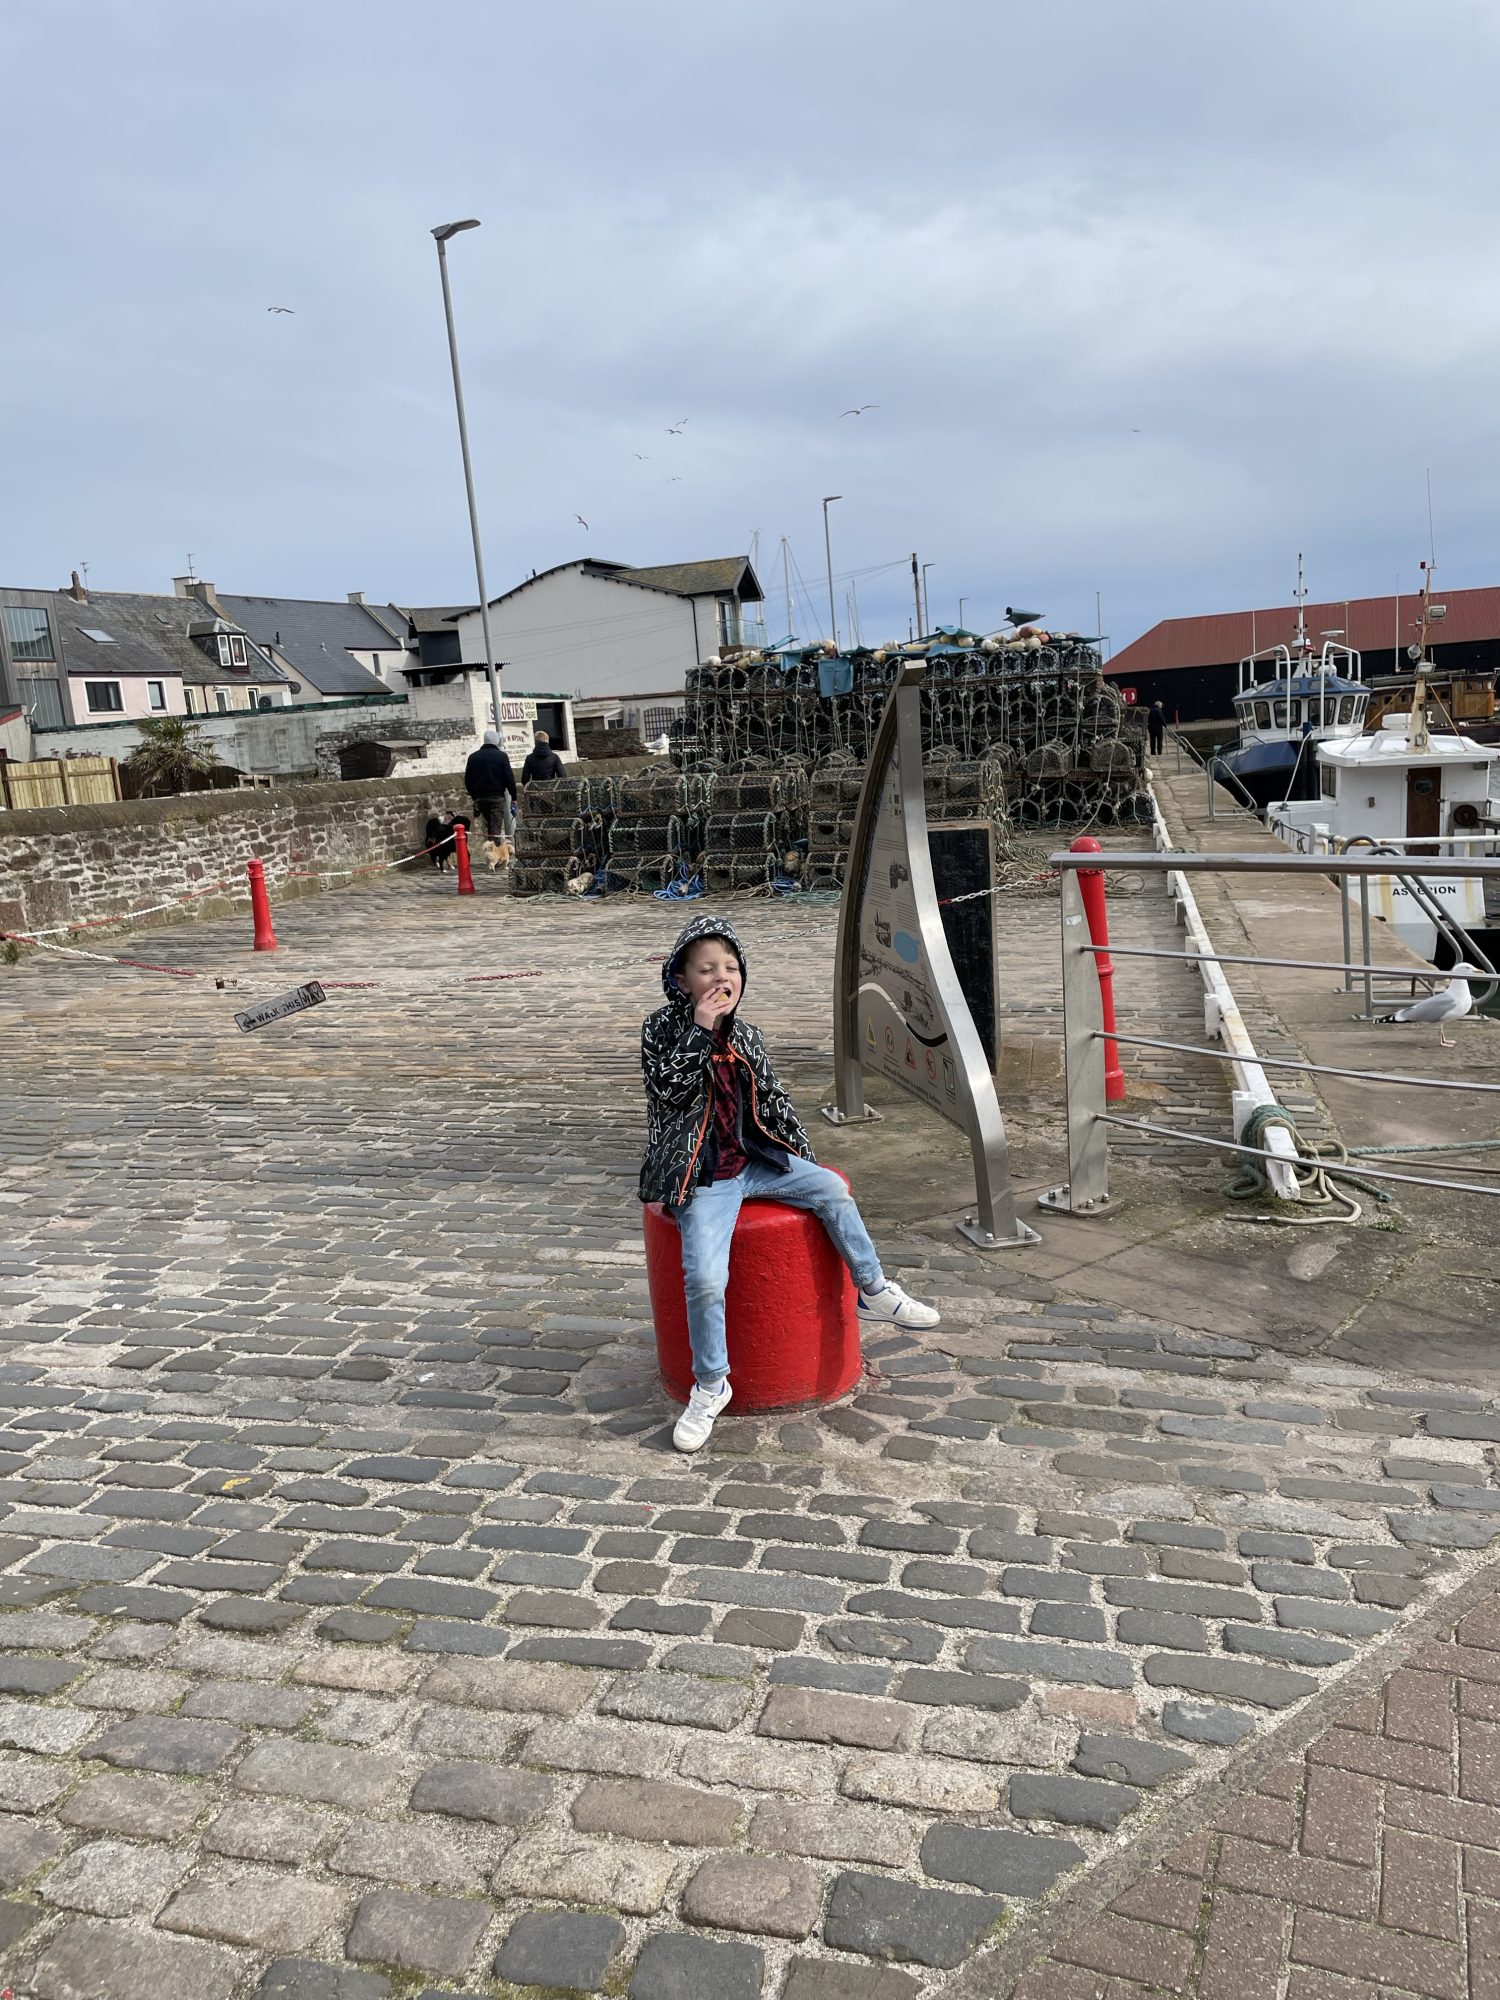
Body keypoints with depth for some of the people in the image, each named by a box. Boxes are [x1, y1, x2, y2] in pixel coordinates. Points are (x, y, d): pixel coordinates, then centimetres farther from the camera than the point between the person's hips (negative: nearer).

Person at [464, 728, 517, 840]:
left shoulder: (473, 757, 9)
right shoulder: (501, 756, -3)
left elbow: (468, 780, 11)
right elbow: (510, 779, -7)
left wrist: (474, 797, 19)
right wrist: (513, 799, -3)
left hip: (480, 797, 4)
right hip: (497, 797, -4)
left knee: (488, 826, 14)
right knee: (496, 827, -6)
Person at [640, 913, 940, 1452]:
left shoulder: (744, 1035, 7)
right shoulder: (663, 1029, -9)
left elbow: (770, 1098, 16)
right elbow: (668, 1088, -24)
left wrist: (801, 1157, 15)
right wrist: (699, 1029, -26)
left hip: (752, 1162, 6)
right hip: (700, 1179, -6)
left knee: (831, 1189, -3)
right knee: (706, 1278, -21)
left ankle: (874, 1292, 15)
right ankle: (710, 1385, -3)